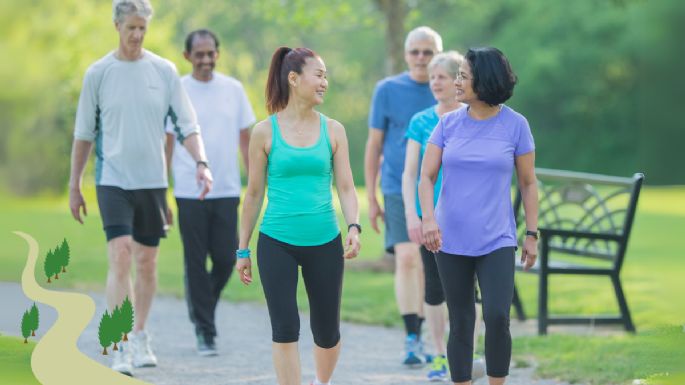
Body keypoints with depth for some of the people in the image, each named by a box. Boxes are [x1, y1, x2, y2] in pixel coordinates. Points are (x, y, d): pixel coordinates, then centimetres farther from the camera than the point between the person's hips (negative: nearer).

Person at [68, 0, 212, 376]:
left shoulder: (164, 71, 3)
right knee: (120, 259, -14)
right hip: (113, 180, -2)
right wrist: (74, 186, 6)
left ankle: (140, 337, 26)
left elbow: (187, 126, 3)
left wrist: (201, 164, -13)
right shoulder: (98, 73, 0)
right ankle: (120, 349, -15)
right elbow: (84, 134, 6)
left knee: (147, 263, 9)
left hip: (153, 180, 2)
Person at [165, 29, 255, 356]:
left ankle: (204, 306, 26)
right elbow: (166, 144, 2)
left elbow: (245, 139, 11)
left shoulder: (233, 89, 7)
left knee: (226, 259, 0)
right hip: (189, 192, -2)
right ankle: (204, 331, 7)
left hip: (227, 191, 2)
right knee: (196, 262, 0)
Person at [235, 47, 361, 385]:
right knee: (285, 329, -9)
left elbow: (345, 187, 4)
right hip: (277, 243, -2)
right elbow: (254, 193, 5)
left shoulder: (333, 131, 5)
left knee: (327, 333, 10)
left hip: (324, 243, 2)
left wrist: (354, 227, -15)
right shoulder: (265, 132, 0)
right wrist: (243, 249, 7)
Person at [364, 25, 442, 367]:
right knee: (407, 259, -15)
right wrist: (370, 199, 3)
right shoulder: (387, 90, 1)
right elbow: (374, 145, 5)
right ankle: (412, 339, -14)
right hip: (398, 190, -2)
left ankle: (420, 334, 21)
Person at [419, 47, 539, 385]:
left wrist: (532, 235, 3)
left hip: (496, 240, -2)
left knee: (497, 318, -15)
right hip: (451, 240, 2)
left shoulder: (515, 125, -1)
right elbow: (426, 177, 0)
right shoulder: (448, 123, 3)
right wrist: (428, 218, -18)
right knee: (461, 323, 6)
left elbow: (528, 183, 5)